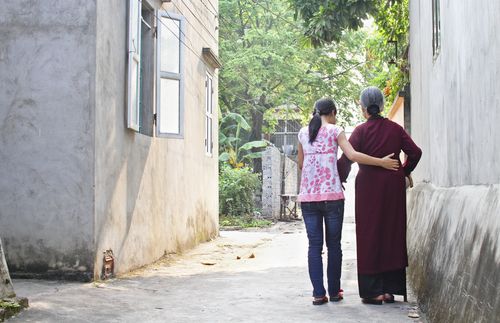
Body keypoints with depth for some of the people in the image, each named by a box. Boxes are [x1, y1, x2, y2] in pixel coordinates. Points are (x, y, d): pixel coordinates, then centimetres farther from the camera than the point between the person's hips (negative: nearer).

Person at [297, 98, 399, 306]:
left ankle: (318, 294, 0)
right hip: (332, 195, -3)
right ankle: (334, 291, 12)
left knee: (314, 245, 3)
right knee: (333, 245, 7)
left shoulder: (303, 133, 12)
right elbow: (352, 155, -12)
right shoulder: (334, 131, 1)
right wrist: (381, 162, -8)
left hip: (308, 196, 3)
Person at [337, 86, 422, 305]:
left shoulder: (361, 131, -7)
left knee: (370, 236, 3)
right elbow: (415, 153, 3)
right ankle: (391, 289, 14)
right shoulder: (395, 129, 3)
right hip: (394, 187, 3)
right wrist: (403, 172, 15)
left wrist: (339, 181, -3)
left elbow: (347, 158, -14)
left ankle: (373, 292, 3)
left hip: (369, 187, -3)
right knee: (393, 233, 11)